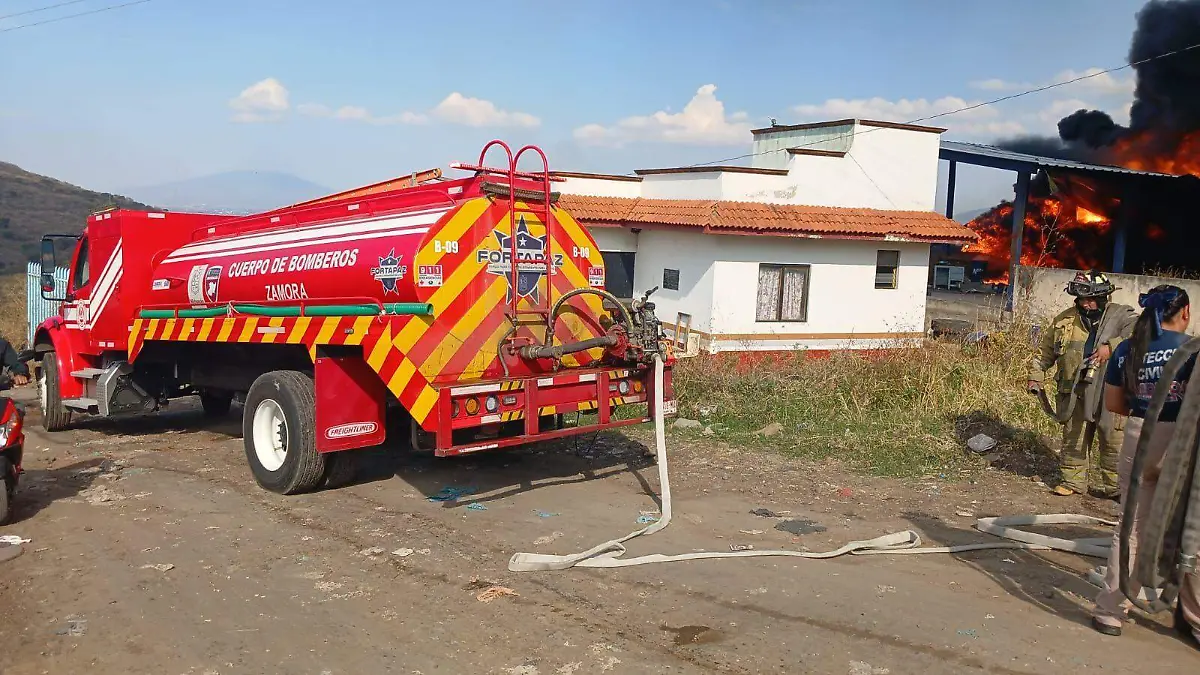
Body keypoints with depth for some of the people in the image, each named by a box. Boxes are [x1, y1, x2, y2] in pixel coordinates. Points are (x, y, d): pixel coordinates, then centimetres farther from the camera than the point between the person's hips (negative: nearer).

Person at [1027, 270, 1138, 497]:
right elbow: (1045, 349, 17)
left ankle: (1112, 485, 18)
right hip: (1075, 391, 3)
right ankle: (1073, 480, 24)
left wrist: (1111, 347, -29)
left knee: (1113, 440, 3)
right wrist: (1036, 376, 12)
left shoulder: (1122, 315, -2)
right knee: (1073, 438, 10)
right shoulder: (1064, 320, 8)